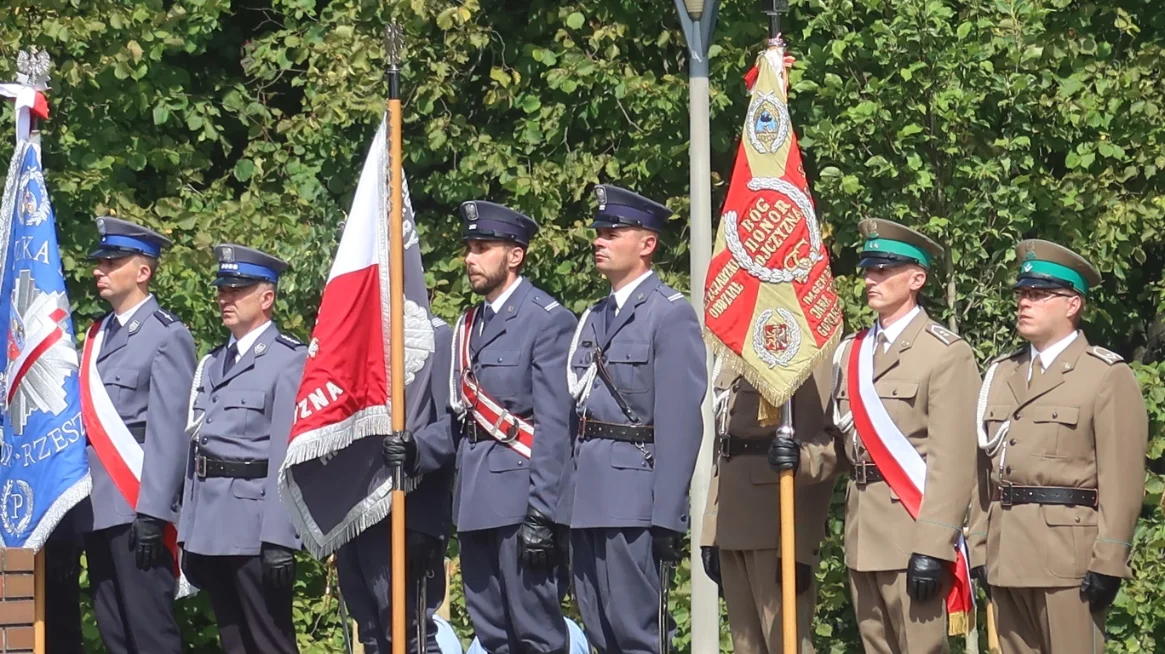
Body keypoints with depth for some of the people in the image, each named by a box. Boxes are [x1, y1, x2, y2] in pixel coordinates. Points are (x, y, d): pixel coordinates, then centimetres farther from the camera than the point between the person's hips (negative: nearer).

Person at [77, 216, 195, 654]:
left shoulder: (167, 336, -5)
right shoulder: (98, 335, 17)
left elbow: (169, 431, -12)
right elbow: (89, 419, 16)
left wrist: (152, 512, -18)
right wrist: (81, 496, 9)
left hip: (137, 505, -7)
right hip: (97, 506, 8)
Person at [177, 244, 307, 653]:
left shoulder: (289, 360, -7)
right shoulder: (212, 364, 17)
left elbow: (288, 455, -14)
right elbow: (196, 445, 16)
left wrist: (279, 541, -19)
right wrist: (186, 534, 13)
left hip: (255, 525, -7)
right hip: (210, 528, 7)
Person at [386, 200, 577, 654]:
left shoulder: (548, 321, -7)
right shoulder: (469, 325, 16)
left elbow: (554, 426, -13)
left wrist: (540, 512, -18)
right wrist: (417, 450, -1)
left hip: (519, 496, -8)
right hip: (474, 498, 8)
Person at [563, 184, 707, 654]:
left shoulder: (671, 314, -6)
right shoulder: (595, 319, 18)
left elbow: (681, 424, -12)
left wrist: (667, 518, -17)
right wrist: (566, 501, 12)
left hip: (634, 499, -8)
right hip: (587, 500, 8)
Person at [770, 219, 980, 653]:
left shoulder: (946, 354, -7)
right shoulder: (852, 352, 16)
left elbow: (952, 462, -13)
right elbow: (844, 446, 15)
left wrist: (932, 548, -20)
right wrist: (801, 457, -7)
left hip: (913, 534, -7)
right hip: (863, 536, 7)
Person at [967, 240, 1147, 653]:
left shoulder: (1108, 376, -4)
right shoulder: (1001, 374, 16)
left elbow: (1122, 481, -10)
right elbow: (985, 466, 14)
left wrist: (1107, 564, -15)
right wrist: (979, 549, 9)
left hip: (1069, 554, -6)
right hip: (1006, 555, 6)